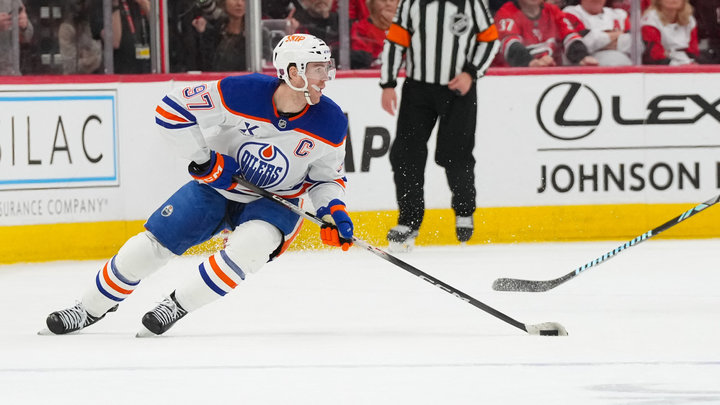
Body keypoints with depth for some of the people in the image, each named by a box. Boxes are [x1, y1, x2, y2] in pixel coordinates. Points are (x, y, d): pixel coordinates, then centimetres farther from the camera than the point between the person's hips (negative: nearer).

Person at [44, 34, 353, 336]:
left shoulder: (331, 123, -17)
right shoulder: (242, 92, -26)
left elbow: (326, 176, 2)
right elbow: (172, 110, -17)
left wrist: (334, 210, -16)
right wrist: (204, 160, -19)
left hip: (274, 203, 0)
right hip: (218, 185, 0)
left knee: (251, 244, -32)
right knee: (150, 246, -2)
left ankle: (178, 305, -16)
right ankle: (90, 309, 20)